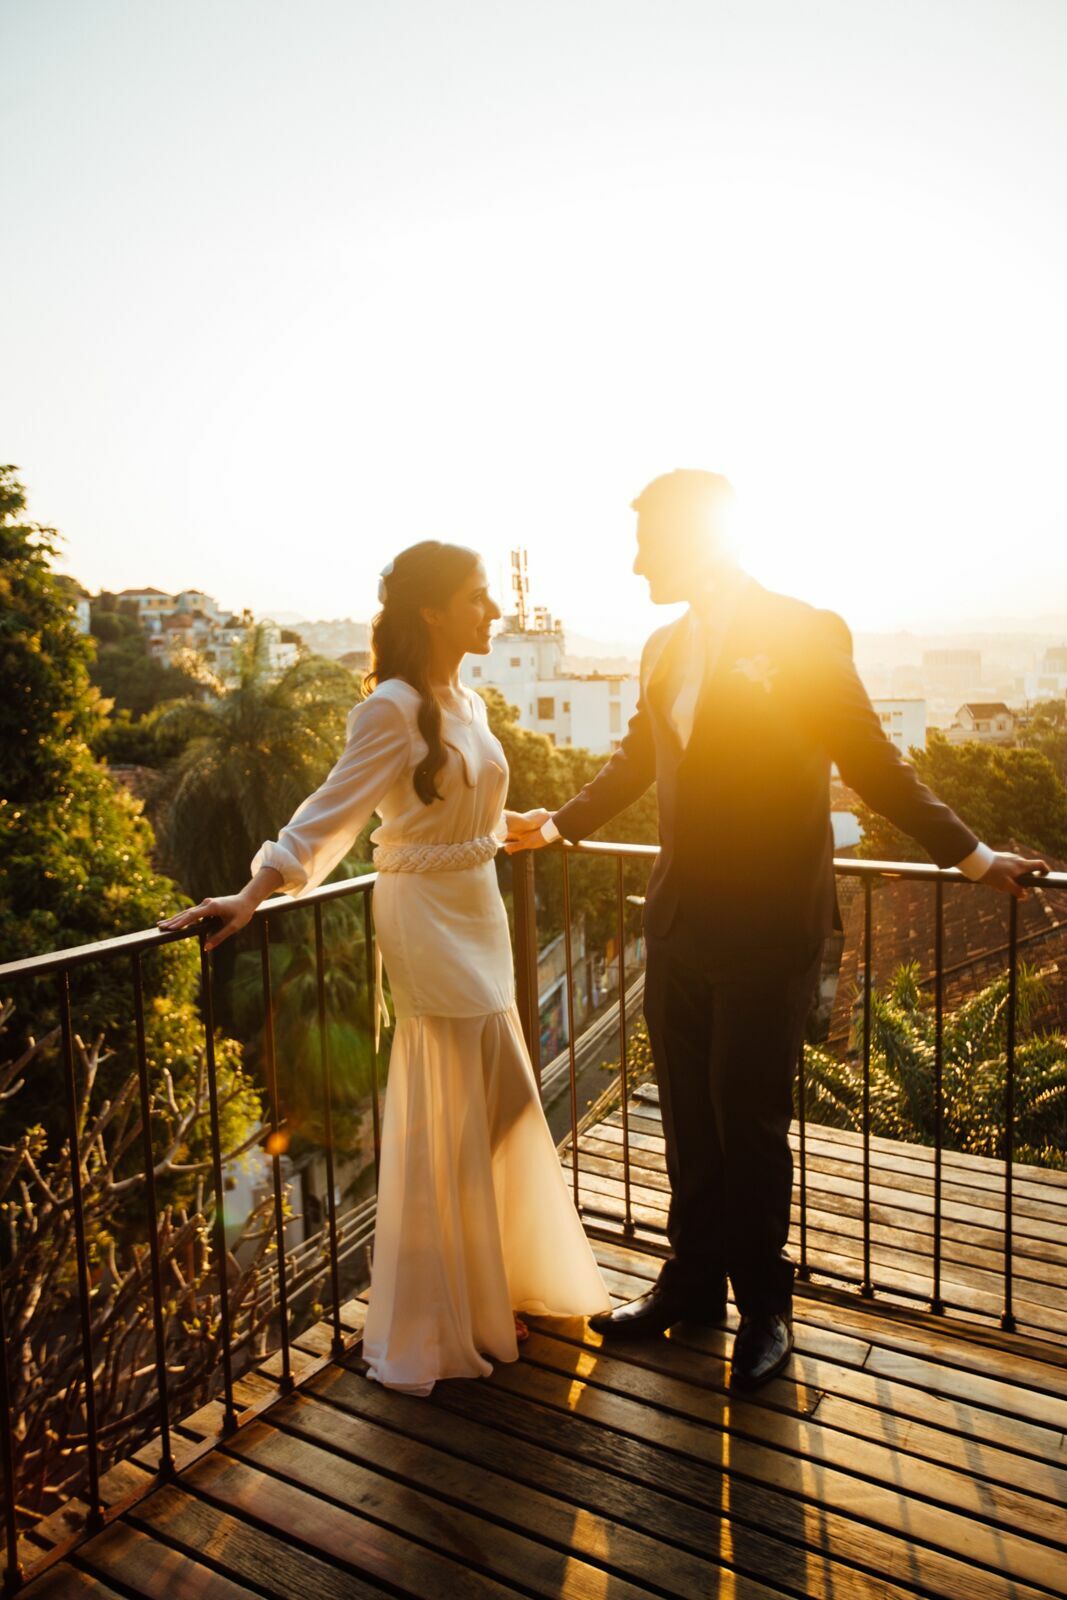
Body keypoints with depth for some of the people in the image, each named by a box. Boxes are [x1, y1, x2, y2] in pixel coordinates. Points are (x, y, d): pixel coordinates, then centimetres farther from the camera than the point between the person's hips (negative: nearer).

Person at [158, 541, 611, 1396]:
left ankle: (498, 1285, 38)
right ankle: (443, 1324, 23)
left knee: (497, 1105, 17)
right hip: (428, 917, -8)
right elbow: (330, 812, -19)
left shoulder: (467, 702, 9)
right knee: (445, 1119, 3)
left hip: (476, 911, 8)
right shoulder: (393, 709, -16)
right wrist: (251, 896, -25)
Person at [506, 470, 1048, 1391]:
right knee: (689, 1118, 16)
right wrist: (558, 824, 23)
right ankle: (693, 1282, 36)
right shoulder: (665, 649, 10)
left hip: (766, 931, -6)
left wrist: (972, 857, -6)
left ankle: (764, 1306, 30)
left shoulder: (804, 634, -9)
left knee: (750, 1126, 7)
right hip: (678, 924, 6)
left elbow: (871, 762, -5)